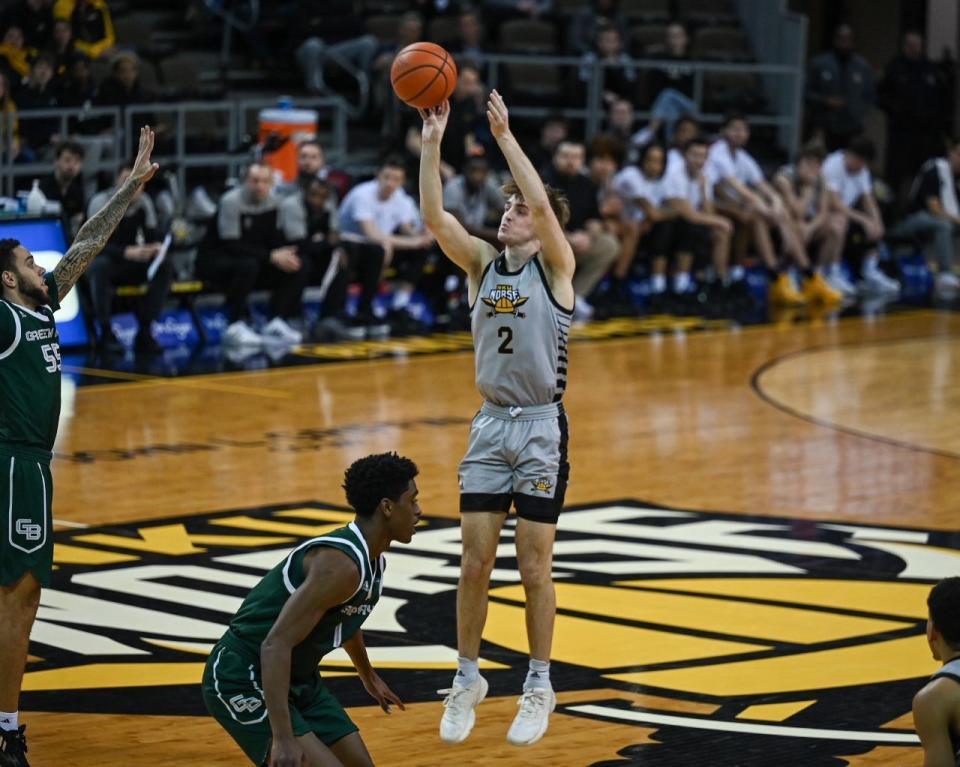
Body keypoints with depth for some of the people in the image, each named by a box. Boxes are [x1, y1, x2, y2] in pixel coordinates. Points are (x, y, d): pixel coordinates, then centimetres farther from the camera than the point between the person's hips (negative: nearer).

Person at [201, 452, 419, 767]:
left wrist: (369, 677, 45)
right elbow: (276, 645, -32)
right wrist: (283, 739, -37)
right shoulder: (341, 564, -26)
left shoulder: (371, 559, 5)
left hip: (298, 679, 10)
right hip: (244, 683, -10)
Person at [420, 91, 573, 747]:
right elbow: (435, 217, -9)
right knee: (475, 562, 4)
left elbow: (543, 205, -23)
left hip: (542, 428, -4)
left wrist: (505, 135, -26)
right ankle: (467, 680, 17)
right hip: (491, 426, 4)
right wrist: (432, 143, -18)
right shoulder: (484, 262, 5)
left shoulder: (556, 266, -5)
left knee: (535, 567, 1)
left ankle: (539, 687, 12)